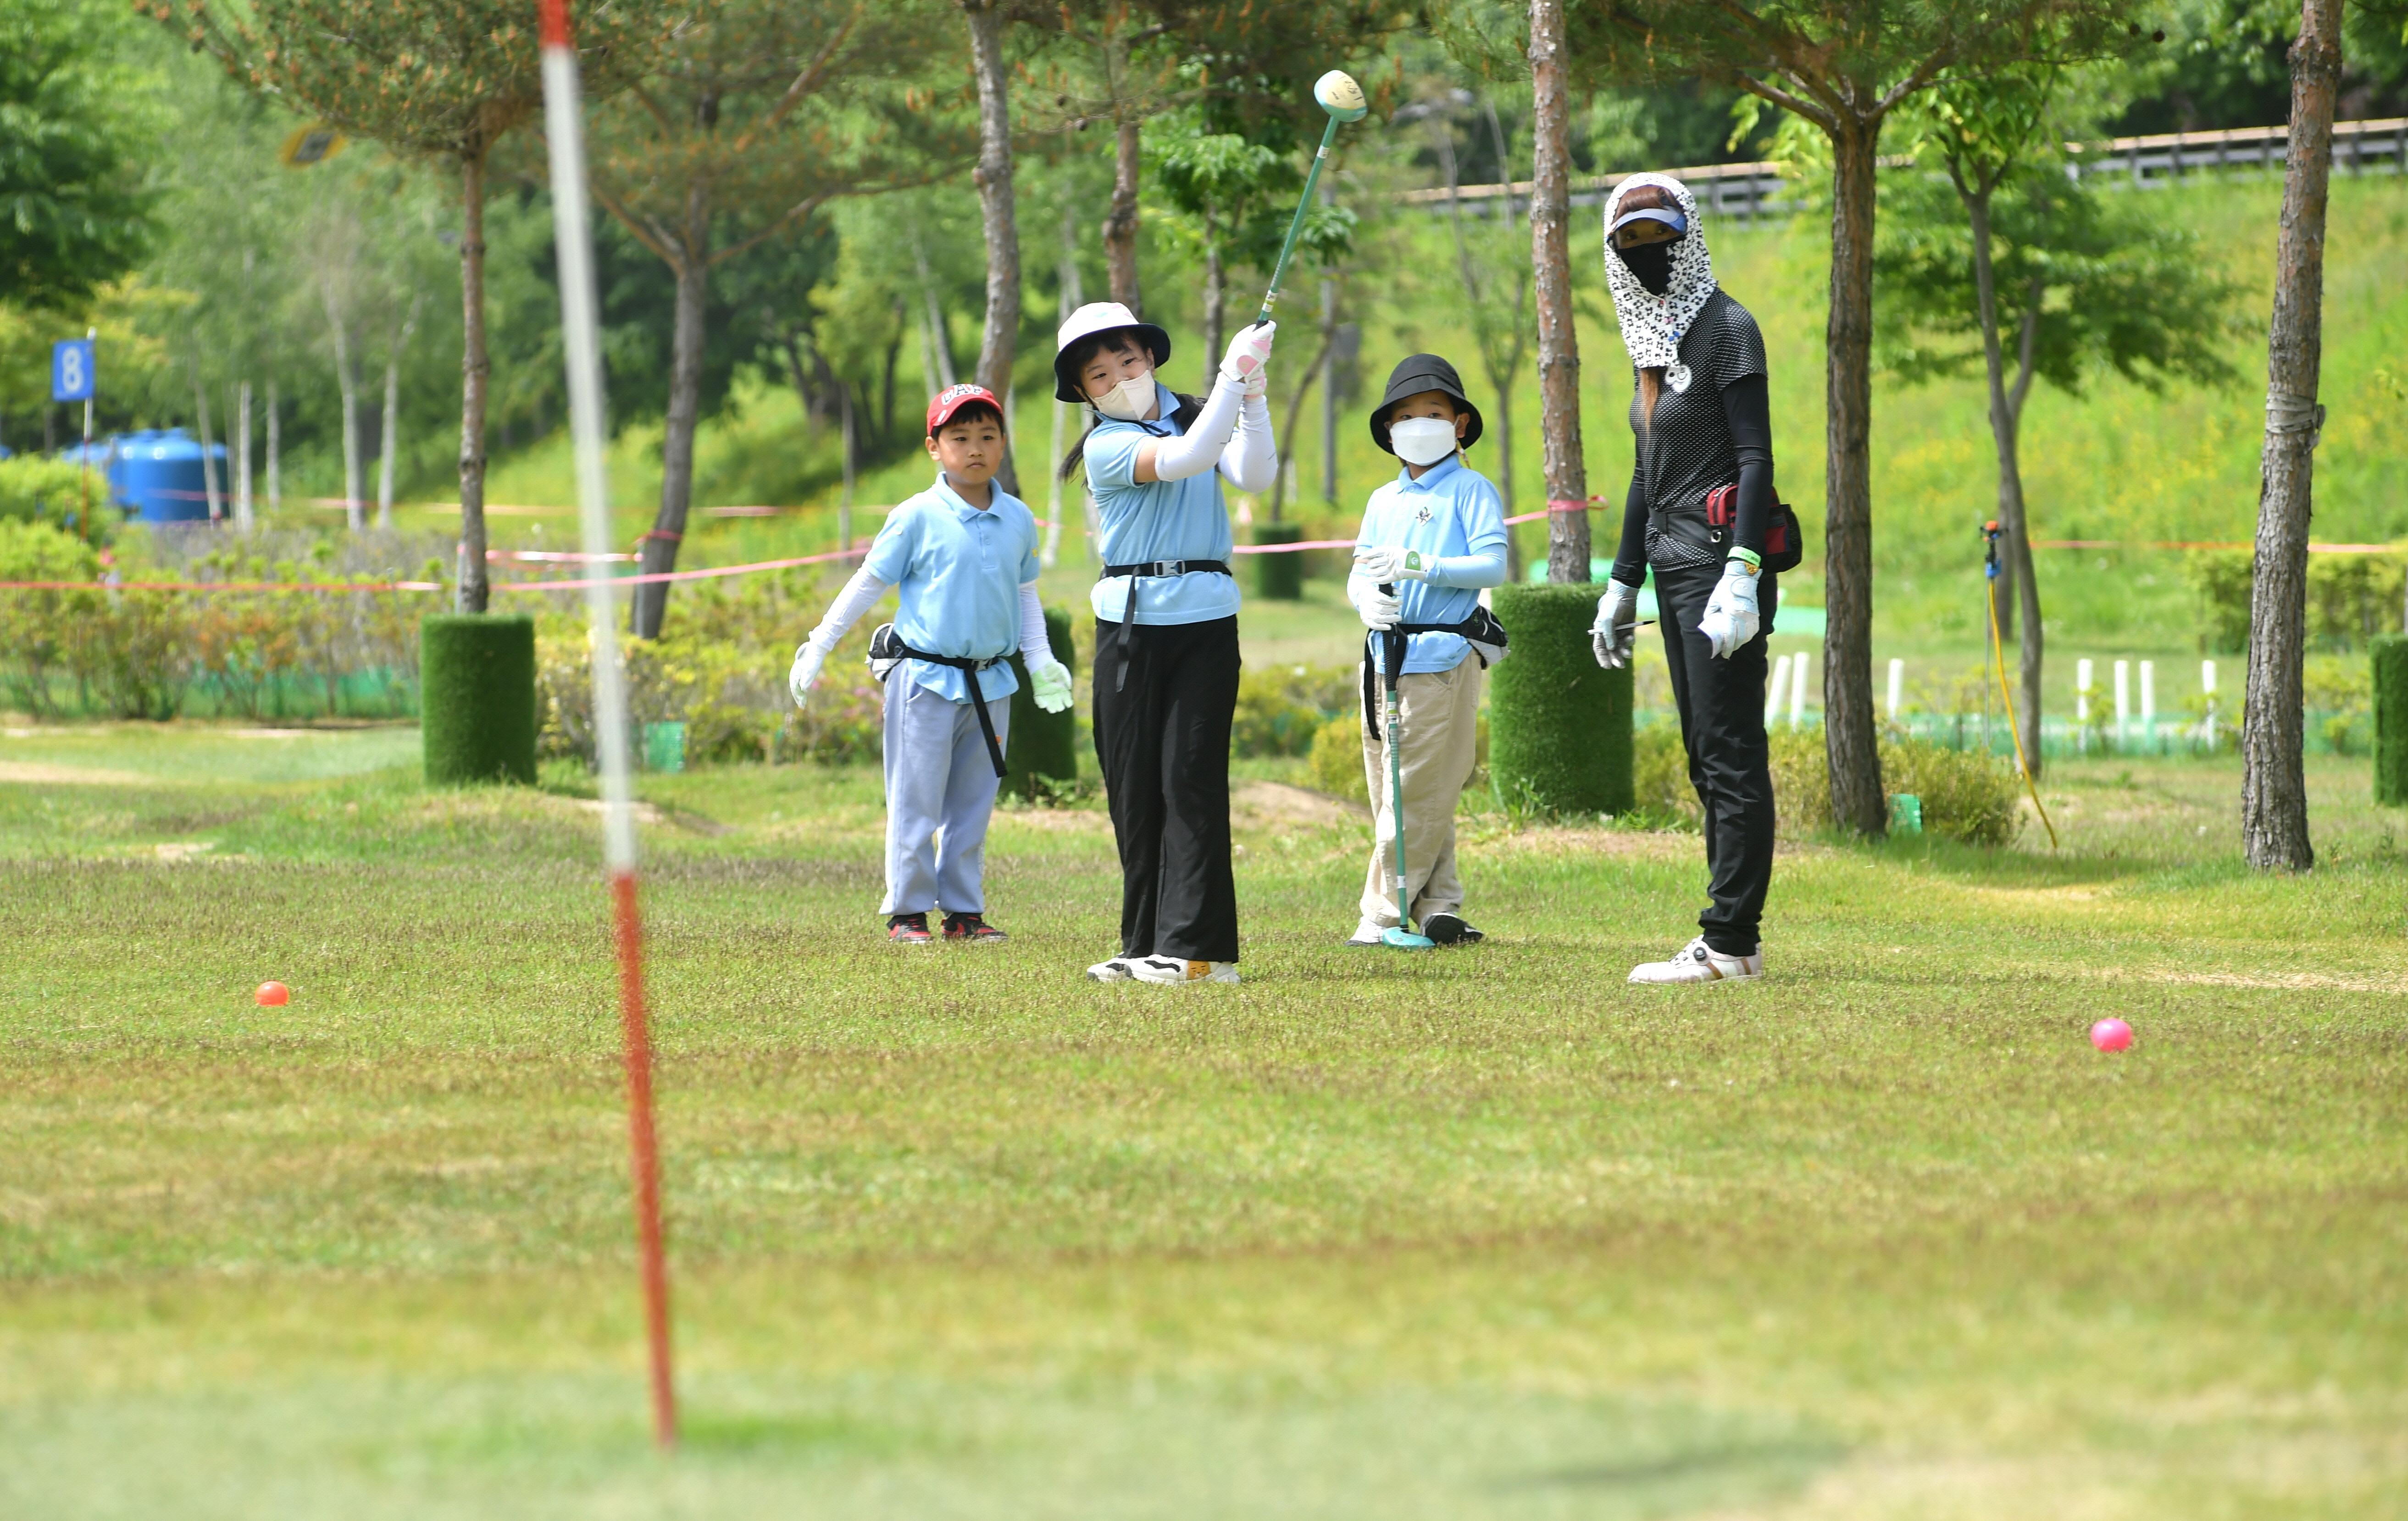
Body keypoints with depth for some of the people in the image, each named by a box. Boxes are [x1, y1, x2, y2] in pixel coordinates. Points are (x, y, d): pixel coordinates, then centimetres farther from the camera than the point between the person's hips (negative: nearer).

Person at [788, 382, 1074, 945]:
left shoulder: (1018, 520, 6)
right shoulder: (917, 519, -7)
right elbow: (867, 584, -1)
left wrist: (1041, 661, 11)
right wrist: (817, 649, 0)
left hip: (991, 683, 4)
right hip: (925, 679, -4)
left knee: (972, 805, 9)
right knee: (917, 802, -1)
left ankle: (964, 910, 16)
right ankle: (907, 911, 6)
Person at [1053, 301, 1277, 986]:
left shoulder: (1195, 416, 11)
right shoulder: (1104, 447, -2)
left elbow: (1252, 475, -6)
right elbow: (1182, 460, -19)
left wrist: (1252, 394, -17)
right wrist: (1234, 376, -19)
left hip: (1206, 619, 1)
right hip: (1130, 621, -1)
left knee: (1192, 777, -7)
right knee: (1135, 784, 2)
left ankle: (1196, 947, -11)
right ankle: (1147, 946, 9)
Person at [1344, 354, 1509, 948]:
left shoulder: (1470, 490, 1)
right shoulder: (1383, 501, 19)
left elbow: (1493, 565, -10)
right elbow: (1361, 571, 14)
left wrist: (1419, 566, -20)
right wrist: (1366, 598, -10)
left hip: (1445, 652, -7)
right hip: (1387, 651, 7)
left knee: (1420, 790, -8)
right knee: (1389, 787, 5)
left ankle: (1384, 912, -7)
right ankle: (1438, 905, 10)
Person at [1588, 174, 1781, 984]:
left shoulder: (1726, 328, -7)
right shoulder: (1651, 342, 18)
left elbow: (1754, 459, -14)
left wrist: (1741, 577, -22)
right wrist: (1623, 584, 23)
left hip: (1719, 553, -9)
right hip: (1672, 564, 9)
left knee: (1731, 755, -9)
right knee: (1706, 758, 8)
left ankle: (1728, 941, -11)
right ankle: (1734, 940, 10)